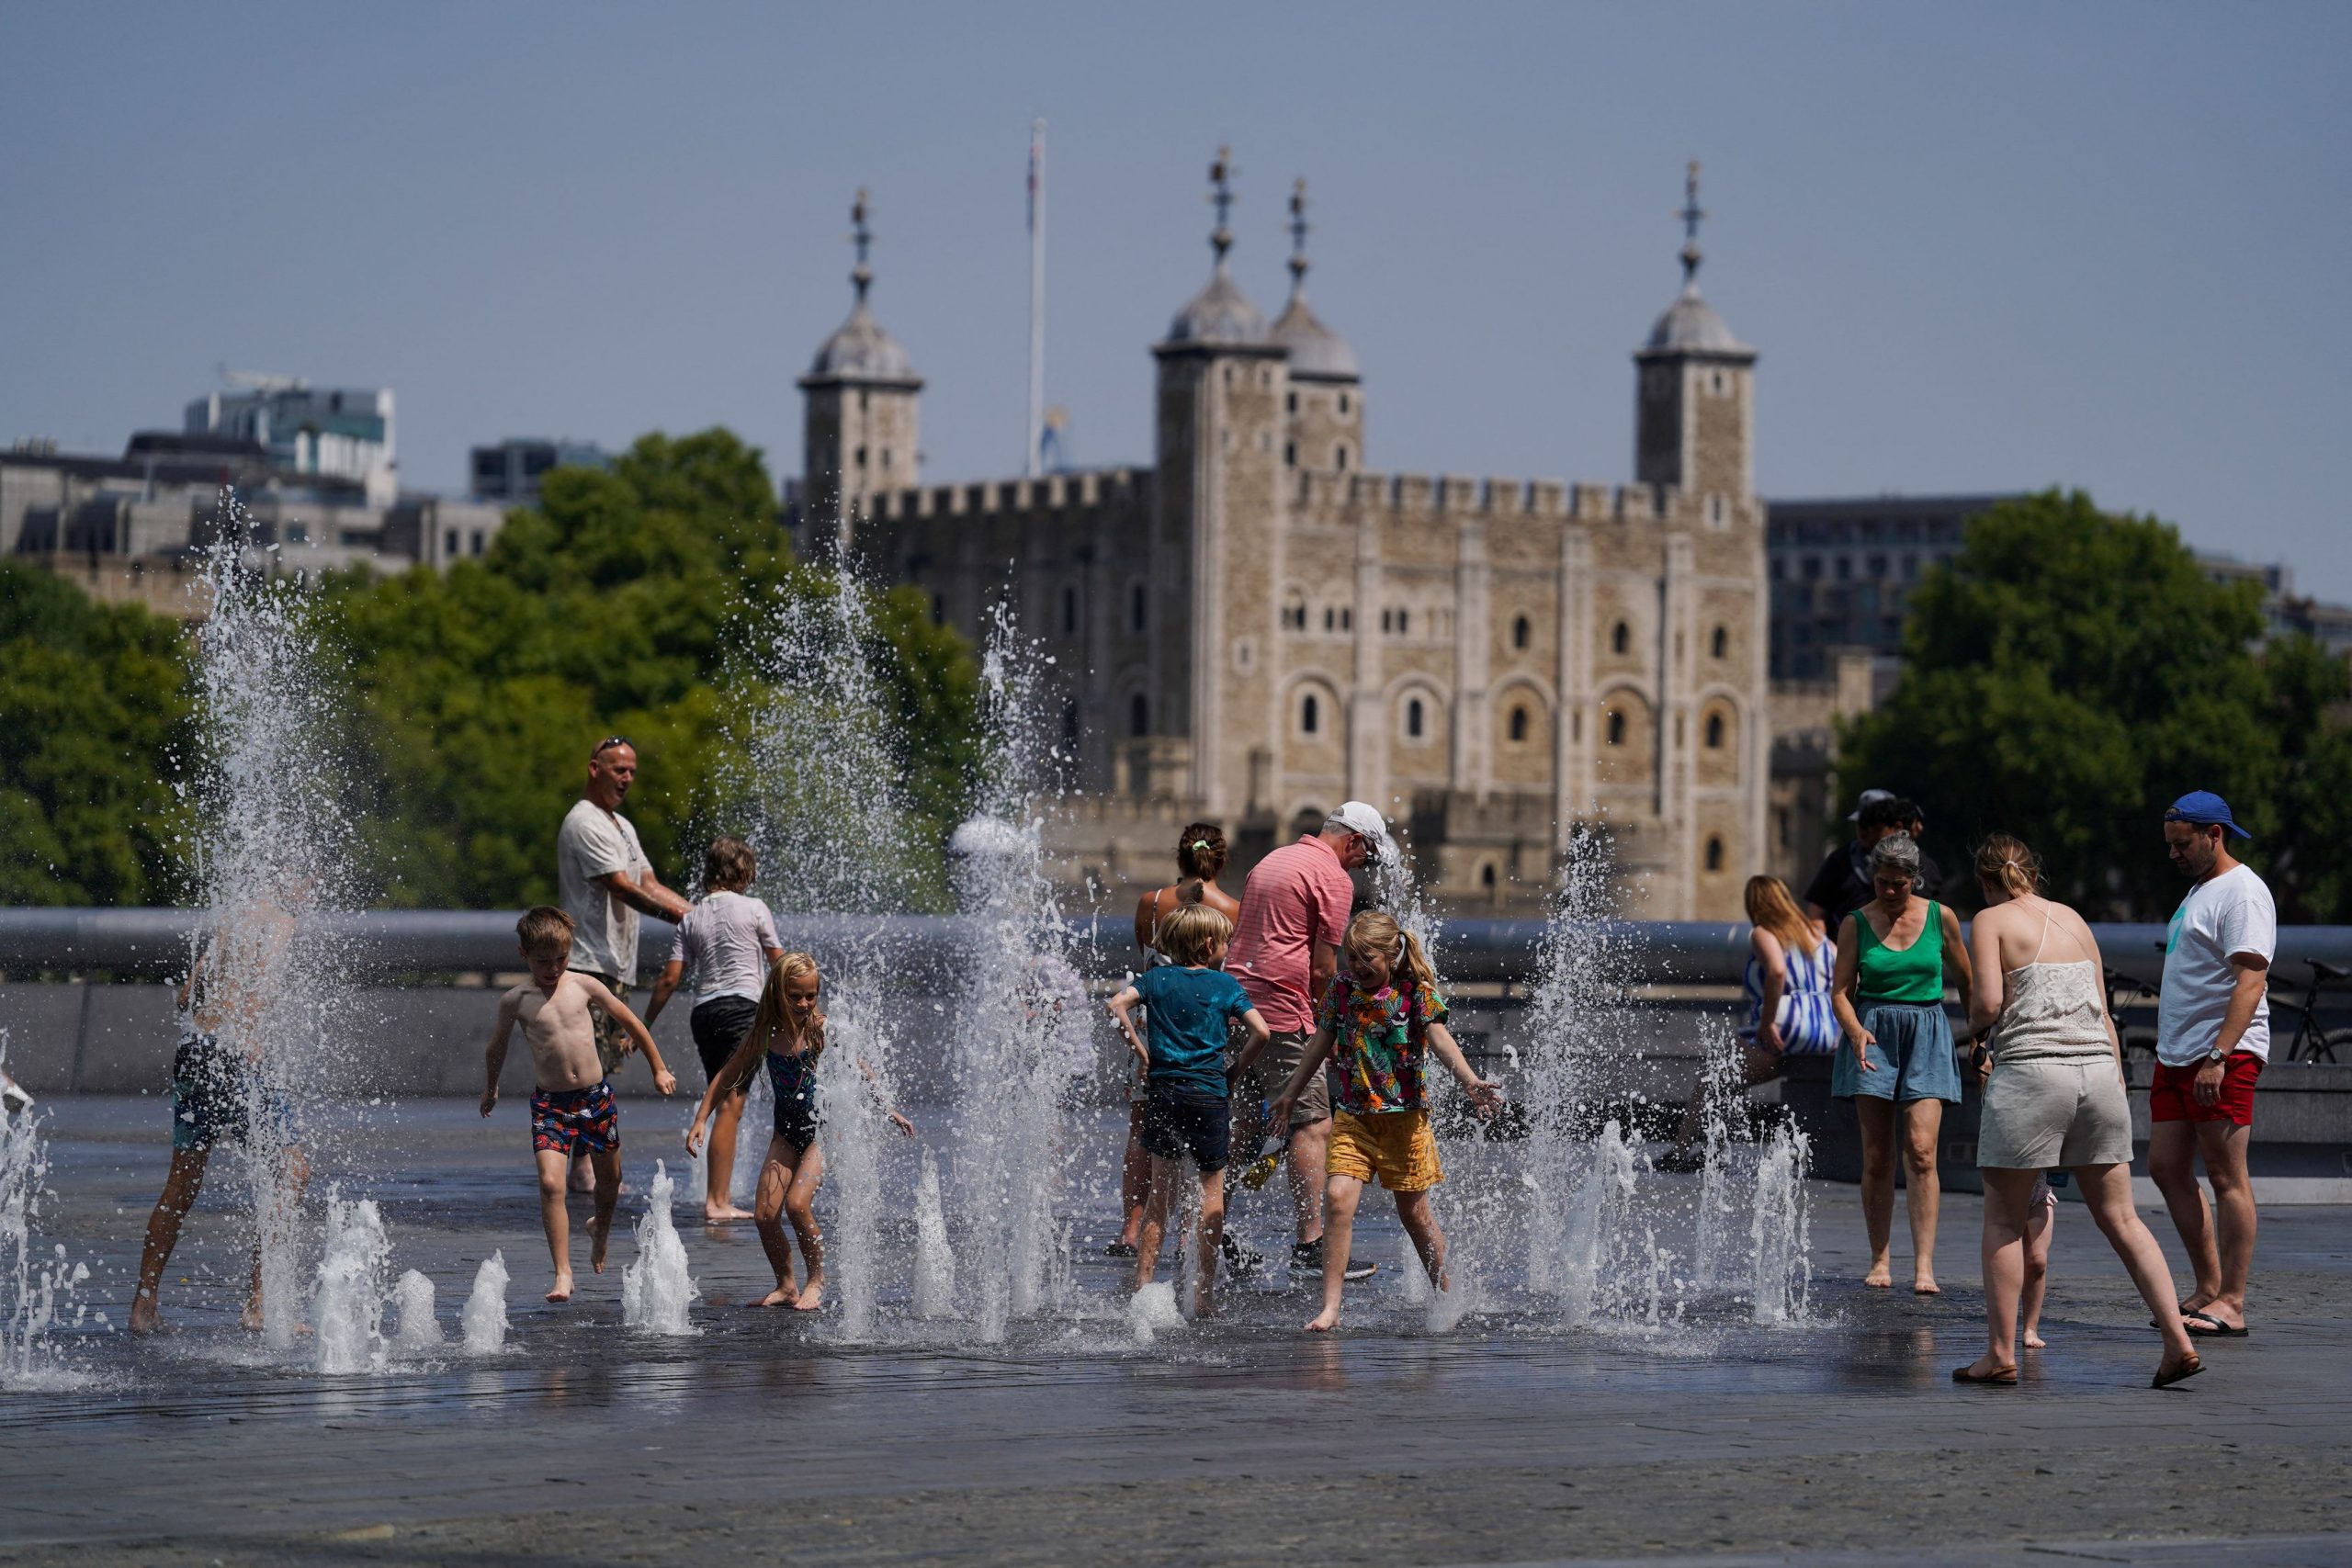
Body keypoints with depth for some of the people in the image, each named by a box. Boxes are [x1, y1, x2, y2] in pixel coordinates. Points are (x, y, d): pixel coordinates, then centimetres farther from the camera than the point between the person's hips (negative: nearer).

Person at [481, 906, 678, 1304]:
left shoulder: (583, 986, -3)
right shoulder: (516, 1001, -7)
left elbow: (629, 1020, 10)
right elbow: (496, 1050, 11)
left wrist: (658, 1068, 16)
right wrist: (491, 1089, 24)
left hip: (596, 1095, 3)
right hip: (550, 1103, -3)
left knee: (609, 1181, 16)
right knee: (551, 1184, -18)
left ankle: (600, 1229, 50)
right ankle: (563, 1274, -16)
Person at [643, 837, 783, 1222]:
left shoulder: (692, 918, 11)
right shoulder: (753, 908, 2)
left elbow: (670, 979, 7)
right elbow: (779, 963, 8)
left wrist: (643, 1026, 14)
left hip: (703, 1012, 5)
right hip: (743, 1006, -5)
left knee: (725, 1106, 14)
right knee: (730, 1107, -11)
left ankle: (721, 1198, 14)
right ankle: (716, 1201, -18)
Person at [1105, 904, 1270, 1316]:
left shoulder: (1156, 978, 6)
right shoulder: (1225, 984, -1)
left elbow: (1118, 1005, -9)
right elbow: (1261, 1031, -9)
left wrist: (1140, 1050, 0)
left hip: (1162, 1092, 3)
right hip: (1208, 1094, -3)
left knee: (1161, 1189, 11)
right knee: (1212, 1188, 6)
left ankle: (1143, 1282, 6)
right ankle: (1205, 1289, 4)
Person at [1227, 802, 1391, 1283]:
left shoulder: (1271, 861, 22)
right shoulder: (1333, 879, -6)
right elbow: (1323, 968, -10)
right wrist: (1321, 1020, 6)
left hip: (1236, 1002, 9)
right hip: (1281, 1013, -9)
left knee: (1251, 1124, 17)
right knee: (1312, 1125, -9)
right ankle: (1311, 1244, -16)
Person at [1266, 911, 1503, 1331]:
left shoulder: (1417, 992, -7)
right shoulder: (1341, 989, 4)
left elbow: (1441, 1041, -18)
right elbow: (1320, 1047, 16)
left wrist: (1470, 1083, -35)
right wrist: (1289, 1095, 24)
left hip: (1404, 1116, -3)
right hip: (1353, 1115, 3)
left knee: (1414, 1211, 7)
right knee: (1337, 1197, -15)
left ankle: (1446, 1293, 29)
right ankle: (1330, 1308, -13)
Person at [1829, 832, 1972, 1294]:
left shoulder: (1940, 918, 3)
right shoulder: (1857, 923, 3)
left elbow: (1967, 982, 14)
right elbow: (1841, 991, 0)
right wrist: (1855, 1031, -20)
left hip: (1926, 1035, -1)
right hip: (1873, 1034, 1)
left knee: (1920, 1150, -12)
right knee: (1876, 1155, 1)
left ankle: (1923, 1264, -15)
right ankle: (1879, 1260, 9)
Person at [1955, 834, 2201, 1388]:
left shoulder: (1991, 921, 2)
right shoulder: (2074, 920, 18)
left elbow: (1988, 1003, -10)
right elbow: (2103, 1015, 18)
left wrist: (1976, 1018, 12)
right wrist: (2117, 1086, 22)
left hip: (2029, 1072, -5)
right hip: (2097, 1070, 5)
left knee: (2004, 1217, 6)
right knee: (2120, 1217, 8)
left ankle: (2001, 1352, 4)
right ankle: (2178, 1340, 0)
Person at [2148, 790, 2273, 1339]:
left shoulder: (2243, 892, -11)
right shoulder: (2200, 889, 21)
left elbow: (2250, 980, -21)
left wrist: (2218, 1057, -28)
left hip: (2224, 1057, -10)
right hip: (2177, 1056, 10)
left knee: (2227, 1177, -8)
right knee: (2166, 1167, 9)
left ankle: (2231, 1304, -8)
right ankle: (2208, 1288, 16)